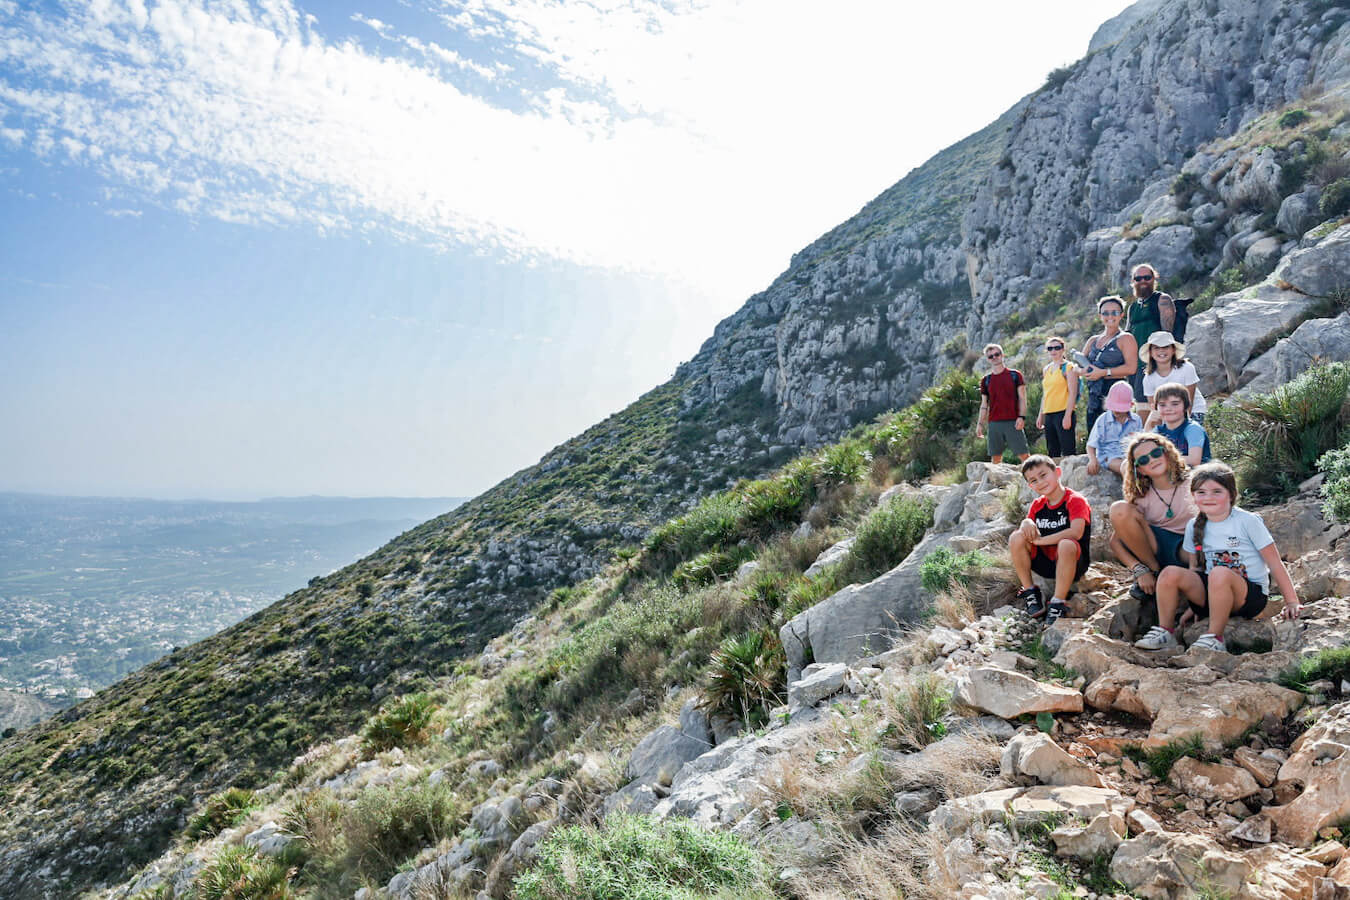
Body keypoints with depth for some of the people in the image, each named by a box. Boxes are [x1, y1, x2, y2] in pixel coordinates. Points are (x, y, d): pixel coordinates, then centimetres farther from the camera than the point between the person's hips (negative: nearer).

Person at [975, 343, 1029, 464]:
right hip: (994, 423, 3)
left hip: (1013, 422, -3)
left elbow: (1022, 398, 2)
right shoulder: (986, 380, 12)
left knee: (1023, 454, -5)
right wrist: (980, 424, 6)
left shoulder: (1014, 375, 5)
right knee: (995, 456, 4)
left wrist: (1022, 417, -11)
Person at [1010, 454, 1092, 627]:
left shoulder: (1075, 500, -9)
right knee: (1016, 538, -18)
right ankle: (1030, 592, -8)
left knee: (1066, 545, -39)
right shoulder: (1037, 505, 10)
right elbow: (1029, 532, 10)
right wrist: (1026, 523, -15)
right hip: (1044, 562, 5)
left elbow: (1076, 532, -25)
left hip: (1074, 563, -5)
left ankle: (1058, 603, -28)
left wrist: (1040, 540, -21)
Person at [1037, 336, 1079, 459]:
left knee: (1068, 451, -10)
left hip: (1063, 413, -7)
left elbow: (1072, 393, -9)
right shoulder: (1046, 369, 17)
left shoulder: (1068, 368, -3)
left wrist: (1068, 416, -18)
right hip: (1048, 415, 7)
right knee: (1052, 452, 9)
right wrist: (1040, 415, 17)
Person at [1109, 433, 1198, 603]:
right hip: (1154, 547, 2)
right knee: (1119, 509, -21)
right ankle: (1154, 571, -10)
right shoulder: (1141, 497, -1)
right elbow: (1115, 541, -7)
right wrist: (1139, 570, -21)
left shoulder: (1192, 483, -2)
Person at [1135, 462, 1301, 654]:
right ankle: (1165, 632, -11)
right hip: (1212, 594, 4)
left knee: (1220, 573, -37)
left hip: (1251, 596, -4)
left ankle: (1215, 638, -26)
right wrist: (1193, 603, 9)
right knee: (1170, 573, -22)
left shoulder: (1247, 521, -8)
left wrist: (1292, 602, -6)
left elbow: (1275, 563, -5)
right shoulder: (1194, 527, 6)